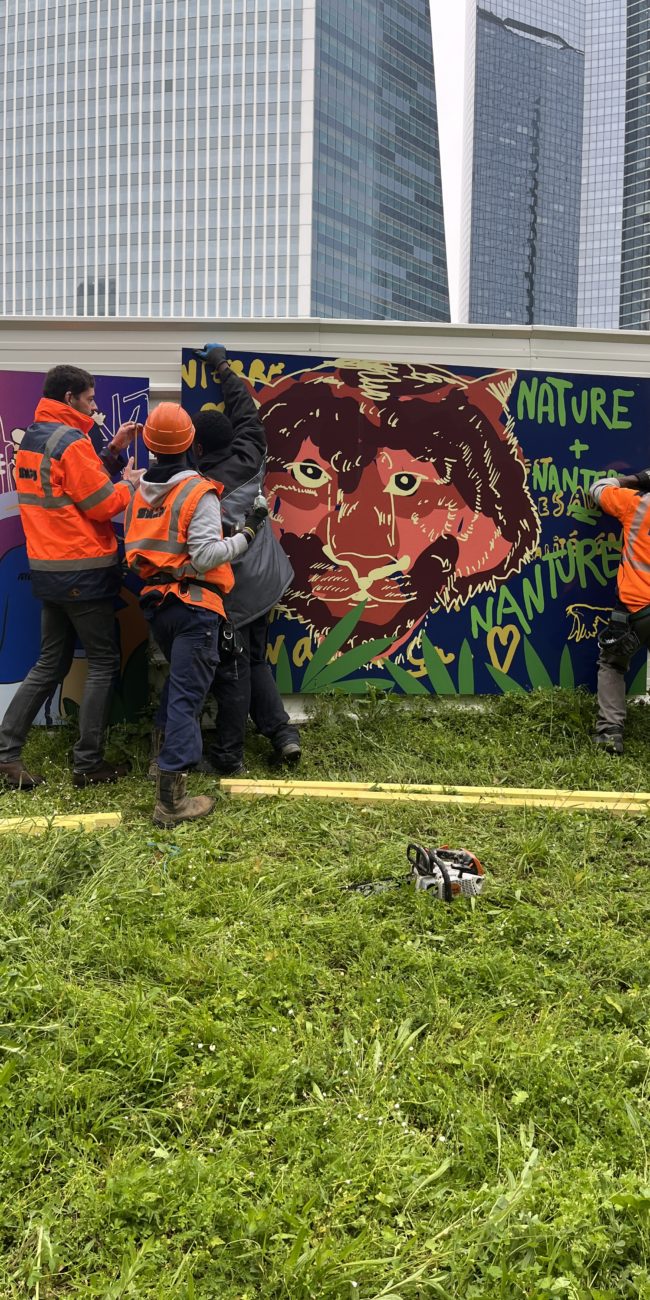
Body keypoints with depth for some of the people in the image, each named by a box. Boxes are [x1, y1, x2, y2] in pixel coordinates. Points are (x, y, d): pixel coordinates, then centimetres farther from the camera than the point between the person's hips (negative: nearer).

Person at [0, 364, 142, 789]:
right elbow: (103, 504, -15)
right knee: (104, 663, 2)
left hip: (48, 570, 9)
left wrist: (113, 450, 13)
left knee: (50, 664, 15)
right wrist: (129, 484, 3)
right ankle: (88, 764, 5)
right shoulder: (72, 443, -16)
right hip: (84, 571, -9)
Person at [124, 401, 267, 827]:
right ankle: (171, 799, -7)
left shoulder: (139, 492, 8)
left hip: (156, 601, 7)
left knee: (179, 678, 29)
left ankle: (170, 739, 38)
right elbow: (206, 556, -18)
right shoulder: (199, 493, -12)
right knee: (188, 693, -6)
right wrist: (247, 534, -8)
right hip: (194, 605, -7)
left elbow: (133, 548, 12)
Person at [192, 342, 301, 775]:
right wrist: (224, 368, 25)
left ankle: (229, 755, 12)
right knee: (256, 660, 20)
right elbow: (248, 414, 13)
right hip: (262, 581, 6)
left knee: (233, 671, 2)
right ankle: (283, 733, 14)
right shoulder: (249, 461, -2)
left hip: (228, 589, -6)